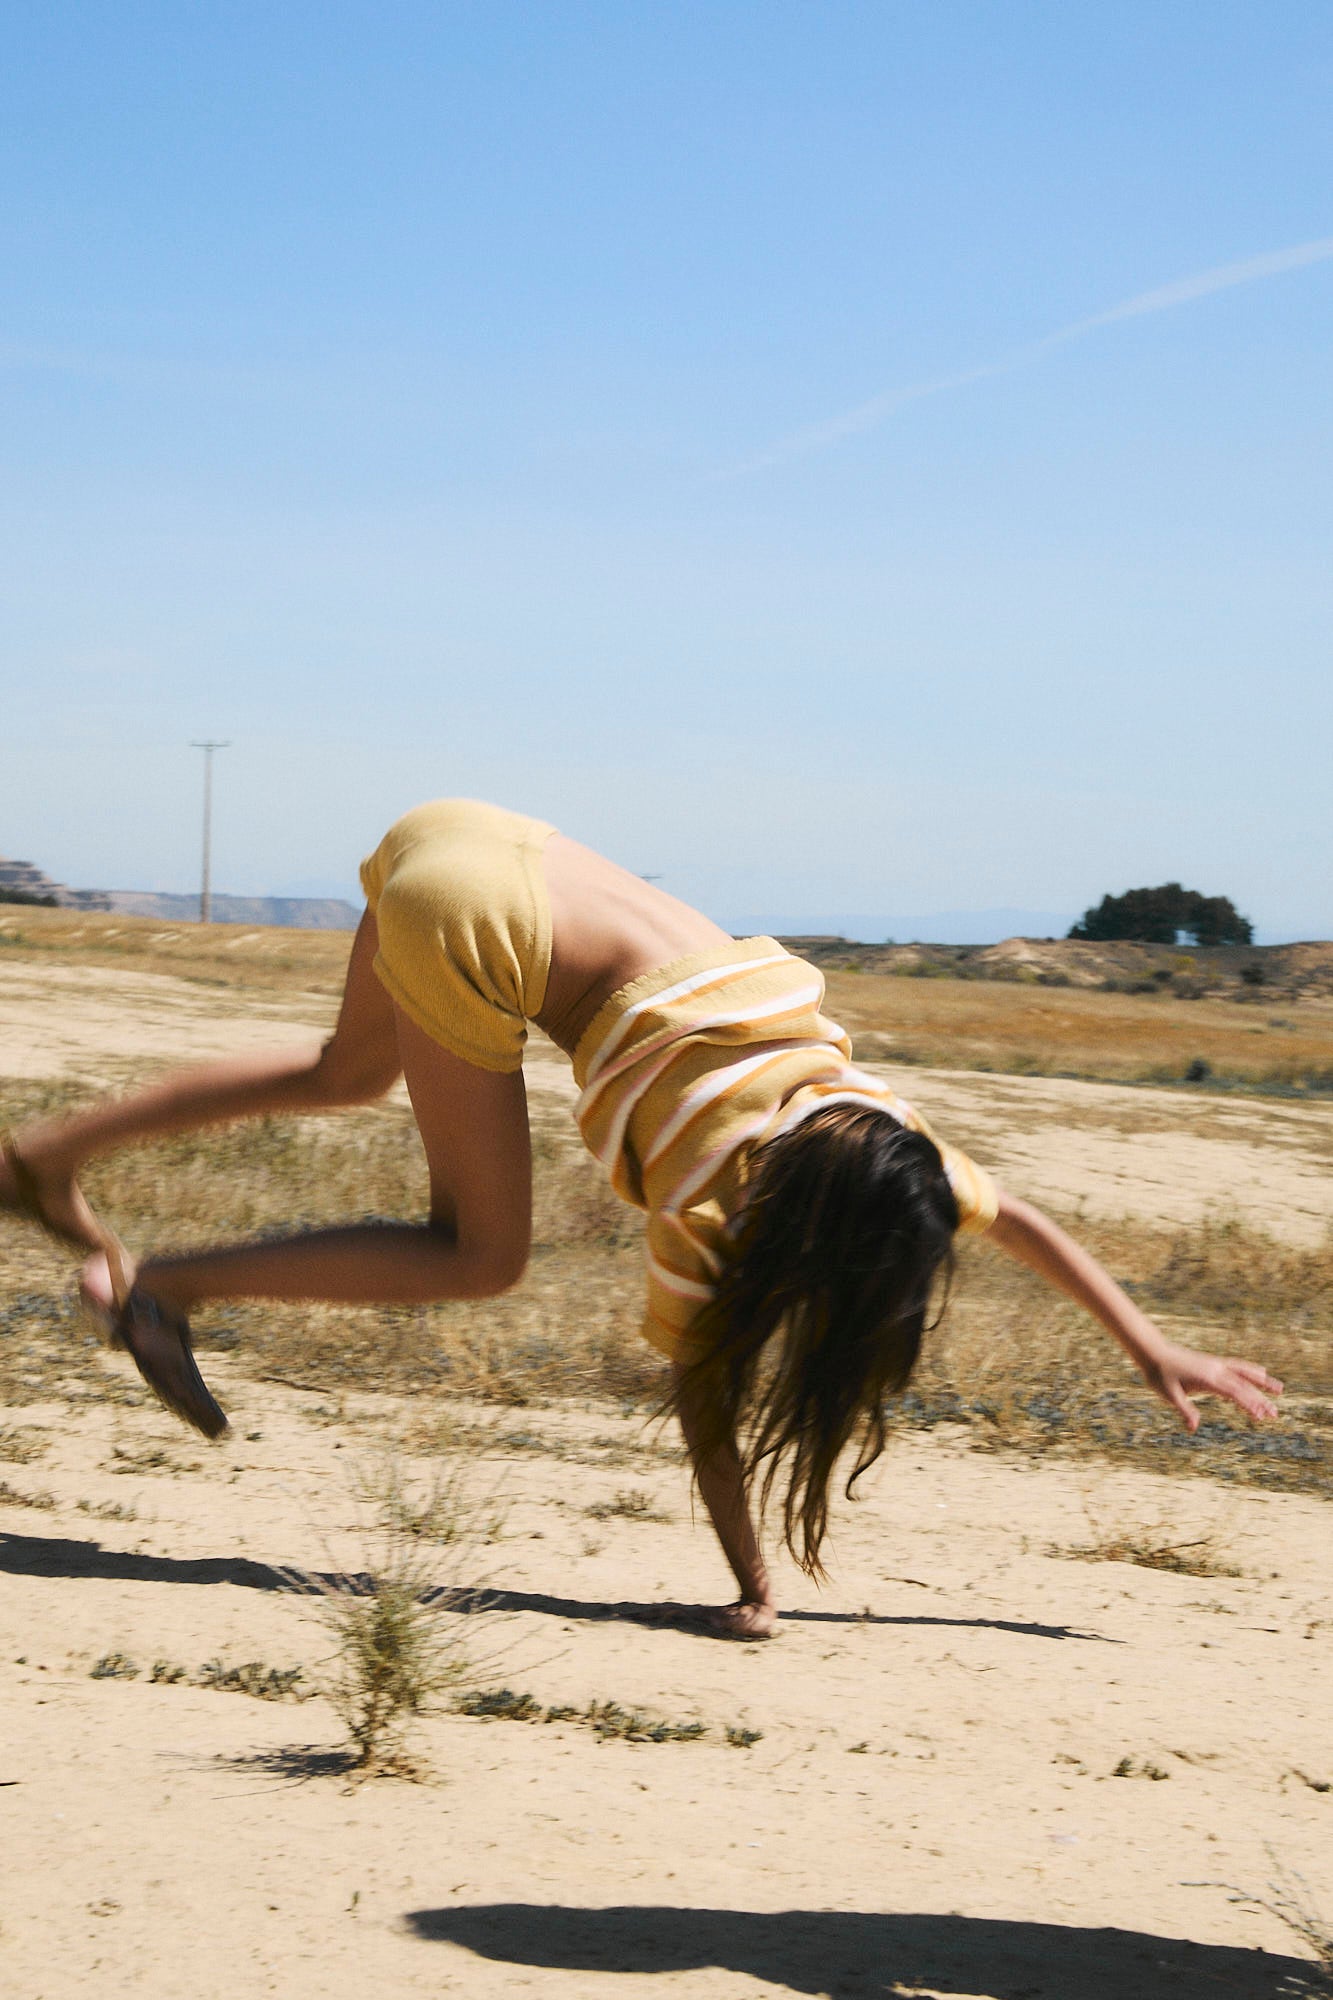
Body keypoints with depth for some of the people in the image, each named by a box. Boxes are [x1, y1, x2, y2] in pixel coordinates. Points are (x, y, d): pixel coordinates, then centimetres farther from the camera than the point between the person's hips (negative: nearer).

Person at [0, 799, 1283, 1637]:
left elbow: (1011, 1218, 14)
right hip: (476, 928, -9)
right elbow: (703, 1392, -9)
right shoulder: (712, 1196, -15)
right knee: (479, 1255, -4)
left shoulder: (869, 1124, 3)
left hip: (475, 850, 9)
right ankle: (159, 1291, -5)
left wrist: (1152, 1349, 15)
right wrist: (751, 1590, -4)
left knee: (350, 1074, 31)